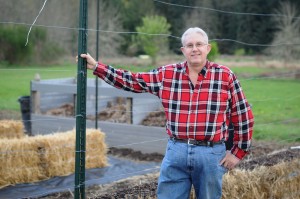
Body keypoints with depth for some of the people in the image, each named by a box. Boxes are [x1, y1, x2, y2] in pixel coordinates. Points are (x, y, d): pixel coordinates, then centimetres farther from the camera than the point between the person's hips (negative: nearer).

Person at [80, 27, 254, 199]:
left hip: (211, 153, -2)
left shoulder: (225, 76, -3)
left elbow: (243, 115, 1)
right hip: (176, 151, 2)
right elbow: (131, 81, 7)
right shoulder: (167, 75, 3)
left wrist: (238, 151, 0)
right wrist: (96, 67, 3)